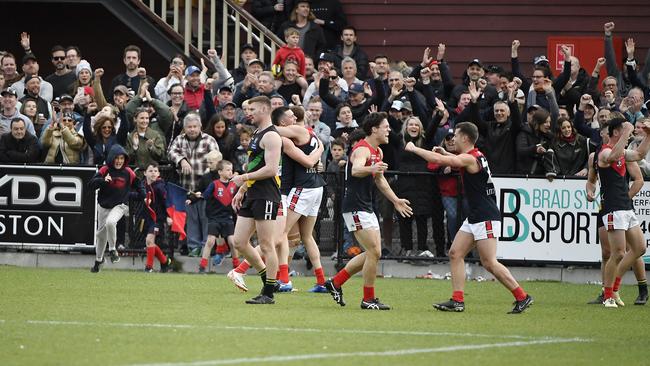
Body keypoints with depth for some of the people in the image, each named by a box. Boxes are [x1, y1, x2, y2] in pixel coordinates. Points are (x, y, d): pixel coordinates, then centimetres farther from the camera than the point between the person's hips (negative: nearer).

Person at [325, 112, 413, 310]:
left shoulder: (377, 152, 14)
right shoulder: (362, 149, -17)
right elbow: (356, 170, -38)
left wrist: (395, 200, 31)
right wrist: (371, 168, -59)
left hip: (366, 208, 10)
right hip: (356, 208, -10)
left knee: (372, 253, 12)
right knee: (374, 252, -12)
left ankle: (336, 282, 20)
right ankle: (369, 299, -3)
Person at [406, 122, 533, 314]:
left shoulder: (470, 159, -17)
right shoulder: (475, 156, 12)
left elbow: (439, 160, -23)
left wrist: (414, 149, -10)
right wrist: (446, 153, 20)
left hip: (485, 218, -10)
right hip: (474, 217, 10)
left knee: (489, 263, -10)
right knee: (455, 253, 5)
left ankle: (522, 297, -4)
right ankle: (457, 301, 2)